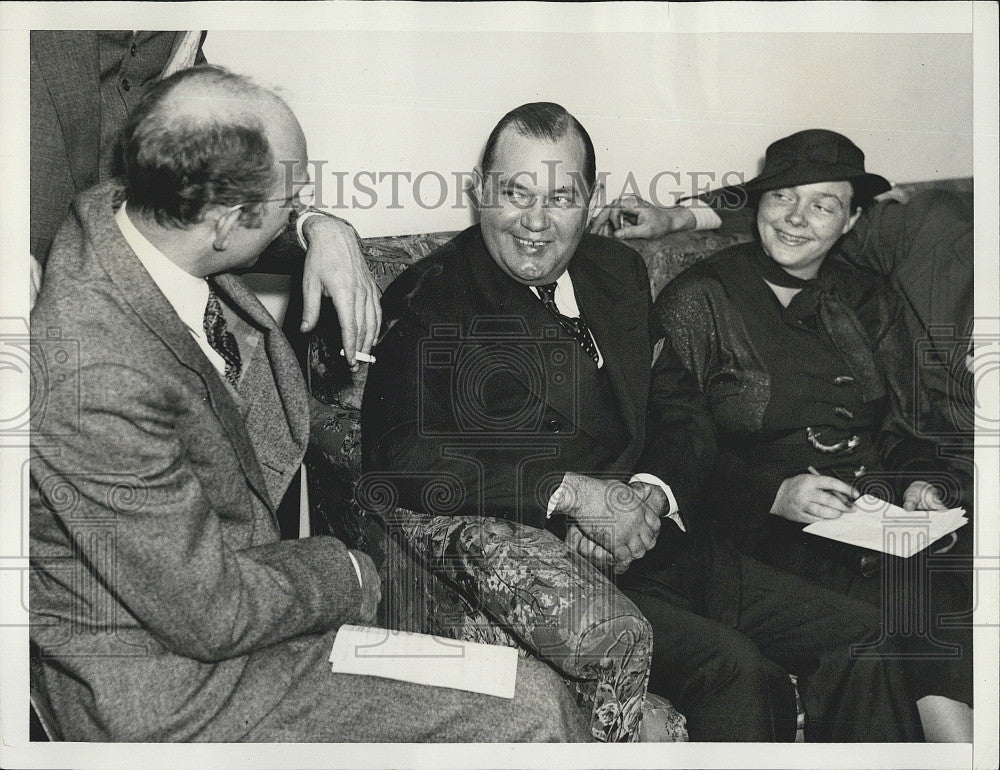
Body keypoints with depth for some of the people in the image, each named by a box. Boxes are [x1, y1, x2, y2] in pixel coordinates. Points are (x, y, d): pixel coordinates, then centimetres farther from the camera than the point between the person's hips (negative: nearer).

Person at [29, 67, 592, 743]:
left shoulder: (117, 209, -10)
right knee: (534, 708, -8)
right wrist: (349, 574, -10)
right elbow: (211, 616, -26)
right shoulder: (101, 383, -36)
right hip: (180, 698, -9)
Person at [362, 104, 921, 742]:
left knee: (859, 639, -4)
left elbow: (682, 414, 15)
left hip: (652, 547, 7)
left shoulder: (619, 272, 16)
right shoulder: (428, 303, -4)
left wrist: (649, 496, -8)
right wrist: (572, 491, -20)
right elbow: (401, 465, -16)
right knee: (738, 673, -27)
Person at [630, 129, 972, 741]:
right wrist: (775, 494, -14)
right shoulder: (697, 300, 3)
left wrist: (917, 481, 2)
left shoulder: (870, 301, 19)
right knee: (918, 601, -25)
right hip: (764, 528, -4)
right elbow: (668, 449, -3)